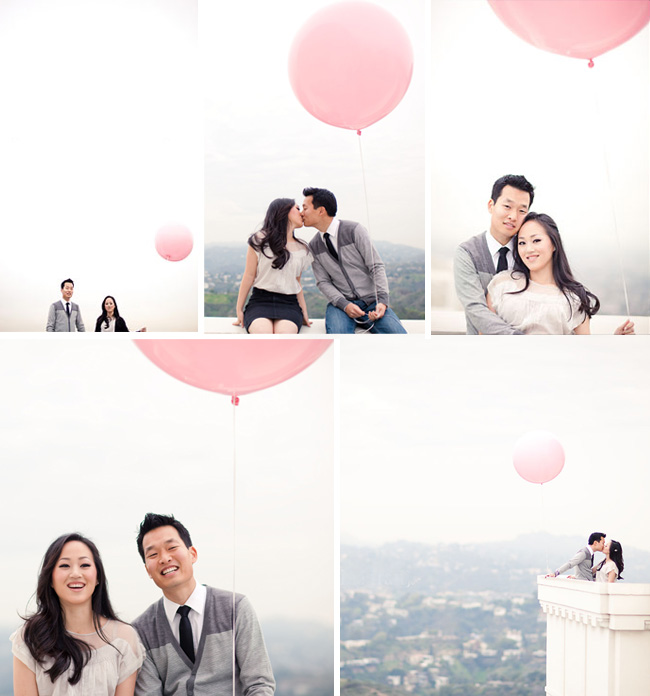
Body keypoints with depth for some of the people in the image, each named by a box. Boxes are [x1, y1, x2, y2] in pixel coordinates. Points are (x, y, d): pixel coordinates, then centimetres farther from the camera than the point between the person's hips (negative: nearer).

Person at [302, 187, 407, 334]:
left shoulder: (355, 230, -2)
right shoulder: (314, 246, 9)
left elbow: (376, 266, -4)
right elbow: (323, 282, 5)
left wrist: (382, 300, -17)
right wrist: (344, 304, -14)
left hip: (371, 301, -1)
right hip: (340, 302, 1)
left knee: (398, 335, -26)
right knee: (337, 333, -35)